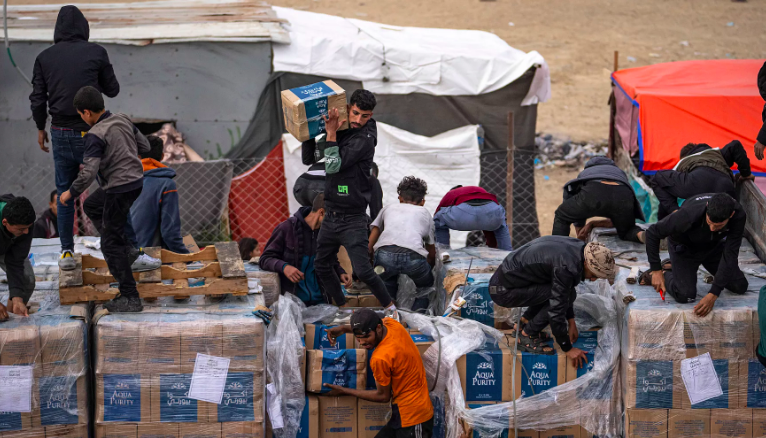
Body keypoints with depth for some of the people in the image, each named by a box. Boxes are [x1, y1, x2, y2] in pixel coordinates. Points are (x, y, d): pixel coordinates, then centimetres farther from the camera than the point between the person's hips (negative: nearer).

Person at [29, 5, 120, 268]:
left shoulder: (45, 58, 0)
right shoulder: (96, 53, -6)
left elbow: (38, 99, 2)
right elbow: (112, 90, 3)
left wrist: (40, 129, 16)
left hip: (60, 133, 2)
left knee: (65, 193, 11)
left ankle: (67, 252, 10)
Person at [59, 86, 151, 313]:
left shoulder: (95, 135, -20)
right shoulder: (123, 120, 4)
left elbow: (89, 173, -25)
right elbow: (144, 146, 15)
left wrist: (71, 192, -10)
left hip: (119, 189, -9)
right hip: (136, 181, 9)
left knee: (111, 244, 1)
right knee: (91, 207, 29)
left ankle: (130, 298, 0)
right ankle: (125, 248, 21)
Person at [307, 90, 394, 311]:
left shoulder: (365, 139, -16)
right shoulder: (341, 132, 6)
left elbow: (333, 166, -22)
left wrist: (331, 133, -19)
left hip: (353, 220, -8)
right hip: (331, 216, 8)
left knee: (363, 271, -13)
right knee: (322, 266, 15)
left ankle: (390, 307, 3)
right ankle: (343, 308, 29)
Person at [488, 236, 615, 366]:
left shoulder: (577, 247, 0)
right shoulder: (566, 267, -28)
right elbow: (556, 310, -25)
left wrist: (571, 322, 17)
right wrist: (568, 349, -15)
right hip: (503, 291, -10)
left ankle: (524, 324, 17)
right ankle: (527, 337, -6)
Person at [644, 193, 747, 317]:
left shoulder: (738, 216, -34)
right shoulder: (689, 215, -42)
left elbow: (730, 255, -30)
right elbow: (652, 233, -28)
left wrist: (713, 294, -35)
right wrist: (656, 271, -26)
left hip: (714, 245, 4)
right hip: (685, 246, -4)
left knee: (740, 287, 1)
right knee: (685, 295, -21)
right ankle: (665, 273, 11)